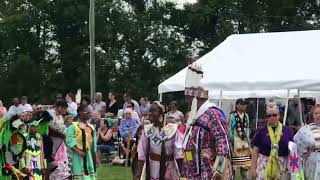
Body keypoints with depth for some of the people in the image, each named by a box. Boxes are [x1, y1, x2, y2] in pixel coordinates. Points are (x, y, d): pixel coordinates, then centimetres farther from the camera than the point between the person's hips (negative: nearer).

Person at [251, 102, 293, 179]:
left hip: (283, 167, 1)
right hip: (265, 166, -1)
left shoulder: (287, 131, 5)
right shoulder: (261, 132, 4)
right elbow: (255, 151, 5)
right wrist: (253, 167, -1)